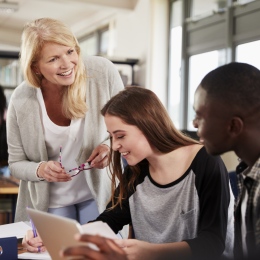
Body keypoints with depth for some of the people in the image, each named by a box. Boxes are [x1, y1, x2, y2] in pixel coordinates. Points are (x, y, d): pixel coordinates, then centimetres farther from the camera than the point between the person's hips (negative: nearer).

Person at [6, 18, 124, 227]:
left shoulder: (103, 72, -19)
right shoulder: (21, 101, -18)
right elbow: (16, 164, -5)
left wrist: (110, 146, -24)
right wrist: (40, 170, -26)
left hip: (100, 192, 0)